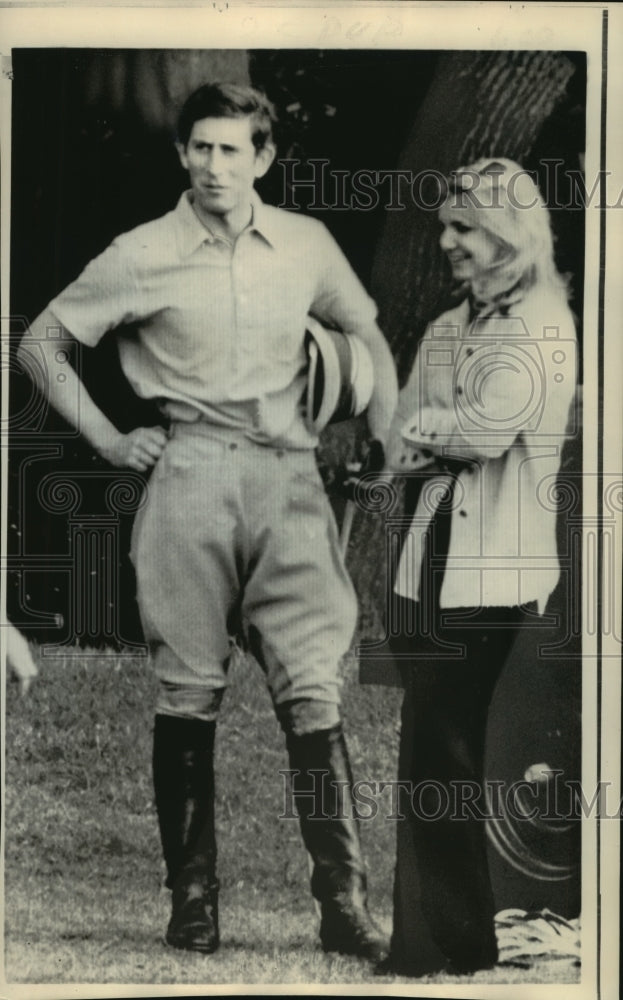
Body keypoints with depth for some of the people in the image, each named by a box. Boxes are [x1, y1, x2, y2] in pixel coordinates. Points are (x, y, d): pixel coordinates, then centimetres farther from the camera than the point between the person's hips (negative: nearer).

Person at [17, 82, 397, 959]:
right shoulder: (143, 256, 2)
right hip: (190, 475, -1)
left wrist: (386, 444, 14)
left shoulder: (307, 244, 8)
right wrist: (106, 439, 4)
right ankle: (192, 899, 12)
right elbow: (43, 339, 11)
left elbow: (368, 334, 24)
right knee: (189, 694, 2)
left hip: (288, 475, 1)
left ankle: (344, 904, -3)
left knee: (314, 689, -6)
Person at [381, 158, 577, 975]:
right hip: (430, 571, 7)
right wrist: (456, 439, -7)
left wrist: (426, 431, -1)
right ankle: (429, 943, 18)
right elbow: (398, 448, 12)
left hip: (501, 582, -7)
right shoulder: (444, 330, 17)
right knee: (430, 762, 9)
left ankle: (486, 947, 9)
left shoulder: (544, 325, -4)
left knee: (497, 770, -1)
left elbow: (490, 427, -19)